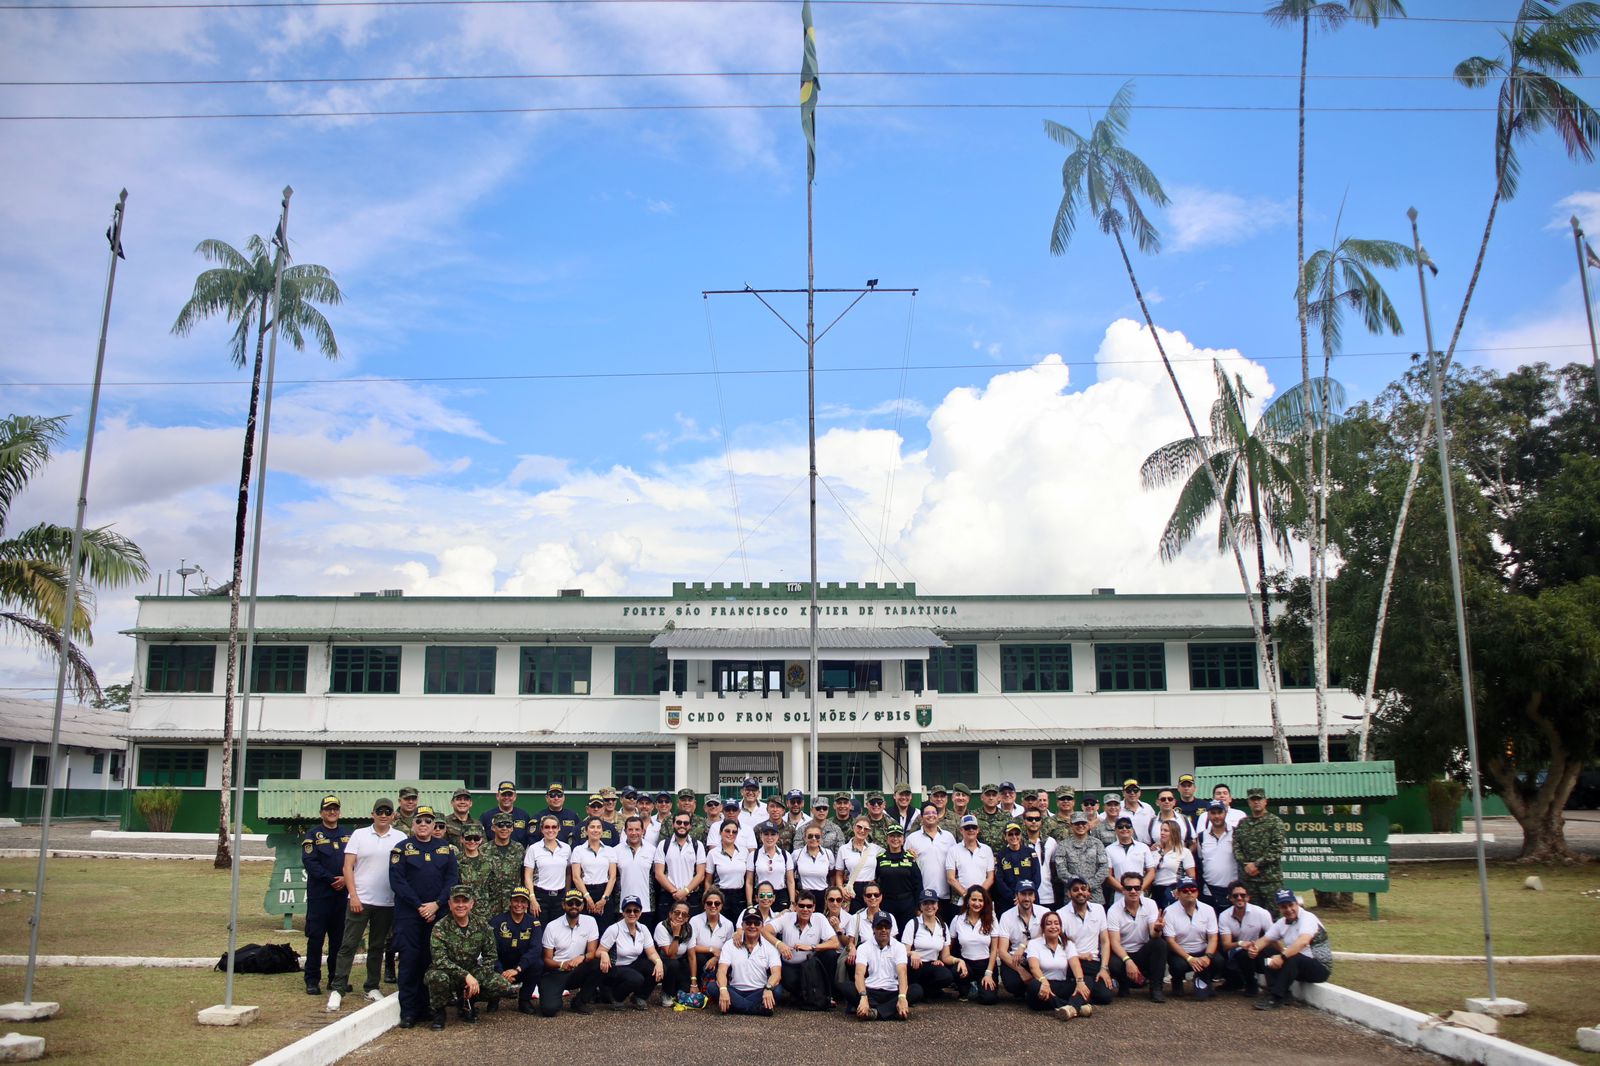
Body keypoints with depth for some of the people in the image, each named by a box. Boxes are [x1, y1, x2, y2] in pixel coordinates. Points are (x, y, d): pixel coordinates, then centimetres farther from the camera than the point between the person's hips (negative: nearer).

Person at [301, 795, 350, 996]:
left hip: (342, 894, 4)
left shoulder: (347, 835, 13)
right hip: (319, 894, -4)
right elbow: (309, 862, -10)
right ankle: (312, 980, 5)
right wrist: (331, 879, -16)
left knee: (339, 938, 8)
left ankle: (336, 978, 17)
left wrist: (345, 878, -10)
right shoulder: (313, 834, 0)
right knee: (315, 937, -2)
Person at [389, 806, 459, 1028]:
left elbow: (453, 878, 3)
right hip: (409, 914, -2)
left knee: (432, 959, 3)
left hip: (438, 912, 2)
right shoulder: (402, 849, 2)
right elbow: (397, 881, -6)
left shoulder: (446, 848, 9)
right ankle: (408, 1011, 3)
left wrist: (436, 904, -10)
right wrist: (419, 906, -12)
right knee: (409, 960, -3)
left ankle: (426, 1005, 13)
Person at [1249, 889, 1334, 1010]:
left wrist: (1282, 956, -49)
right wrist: (1255, 948, -19)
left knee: (1292, 958, -35)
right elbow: (1265, 940, 5)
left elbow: (1303, 941, -37)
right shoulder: (1282, 922, 6)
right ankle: (1283, 993, -13)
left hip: (1320, 968, -8)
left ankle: (1277, 998, -26)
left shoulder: (1308, 918, -19)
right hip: (1295, 965, 8)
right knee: (1265, 952, -6)